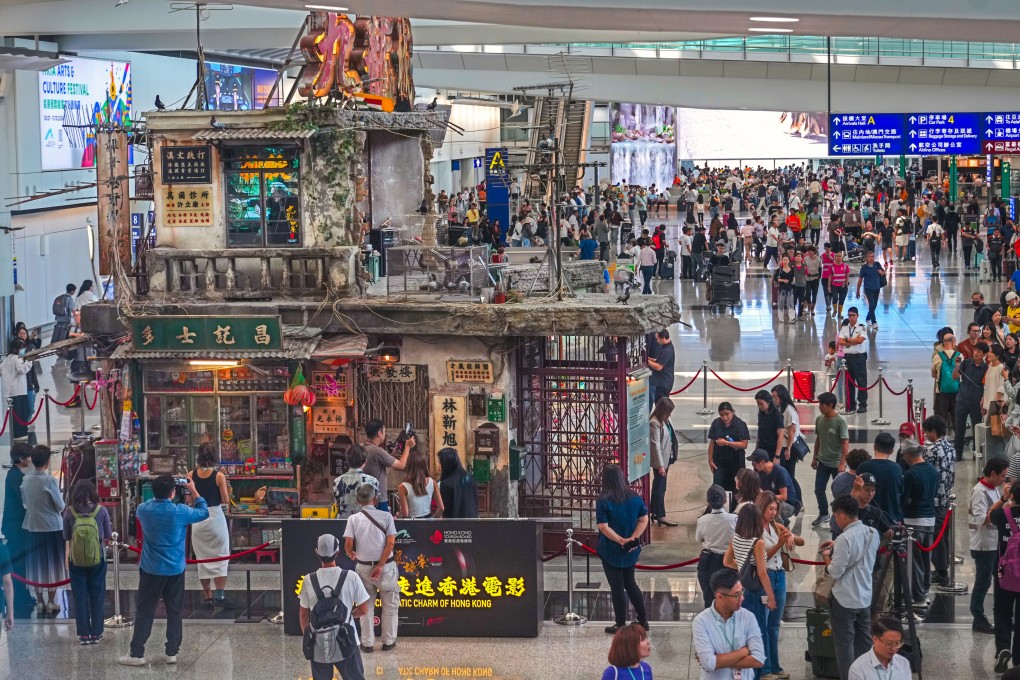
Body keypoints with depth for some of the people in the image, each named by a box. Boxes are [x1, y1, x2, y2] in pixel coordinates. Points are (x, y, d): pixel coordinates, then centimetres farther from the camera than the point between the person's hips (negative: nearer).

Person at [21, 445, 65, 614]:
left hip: (32, 527, 4)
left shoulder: (26, 480, -2)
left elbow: (24, 502, 11)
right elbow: (61, 506, -11)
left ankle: (40, 601, 16)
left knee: (36, 565, 12)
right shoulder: (49, 480, -17)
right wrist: (60, 496, 8)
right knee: (52, 564, 7)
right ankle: (51, 601, 11)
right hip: (52, 527, -4)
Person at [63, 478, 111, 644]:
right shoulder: (101, 511, -11)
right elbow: (108, 536, -1)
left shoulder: (69, 512, -11)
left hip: (76, 562, 0)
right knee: (97, 596, 11)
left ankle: (84, 634, 13)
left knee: (80, 597, 9)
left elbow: (67, 538, -3)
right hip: (98, 560, 0)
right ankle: (96, 634, 16)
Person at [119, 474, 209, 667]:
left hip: (151, 570, 1)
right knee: (174, 612, 11)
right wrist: (193, 491, 11)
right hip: (175, 570, -1)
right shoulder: (179, 511, -14)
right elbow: (204, 513, 4)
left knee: (144, 612, 6)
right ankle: (171, 652, 13)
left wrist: (159, 493, 18)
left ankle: (137, 654, 6)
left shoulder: (144, 510, -8)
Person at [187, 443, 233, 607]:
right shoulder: (219, 476, -10)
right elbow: (226, 501, -9)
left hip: (198, 518, 3)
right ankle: (220, 594, -6)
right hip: (215, 516, -3)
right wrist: (228, 490, 10)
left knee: (202, 558, 11)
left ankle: (208, 596, 14)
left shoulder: (191, 475, -4)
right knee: (221, 556, 4)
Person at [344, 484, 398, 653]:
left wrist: (351, 554, 8)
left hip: (363, 567, 1)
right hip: (386, 565, -1)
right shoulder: (386, 516, -6)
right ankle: (388, 641, 17)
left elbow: (348, 545, -12)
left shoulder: (354, 519, -4)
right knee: (390, 604, 13)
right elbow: (391, 543, -13)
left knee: (366, 606, 13)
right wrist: (380, 566, -13)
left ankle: (367, 643, 15)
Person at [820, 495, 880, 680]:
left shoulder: (845, 539, -22)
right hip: (865, 598, 7)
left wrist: (826, 556, -2)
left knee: (844, 646, 3)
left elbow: (835, 572, -19)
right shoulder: (873, 533, 2)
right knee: (863, 645, 16)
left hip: (844, 601, -7)